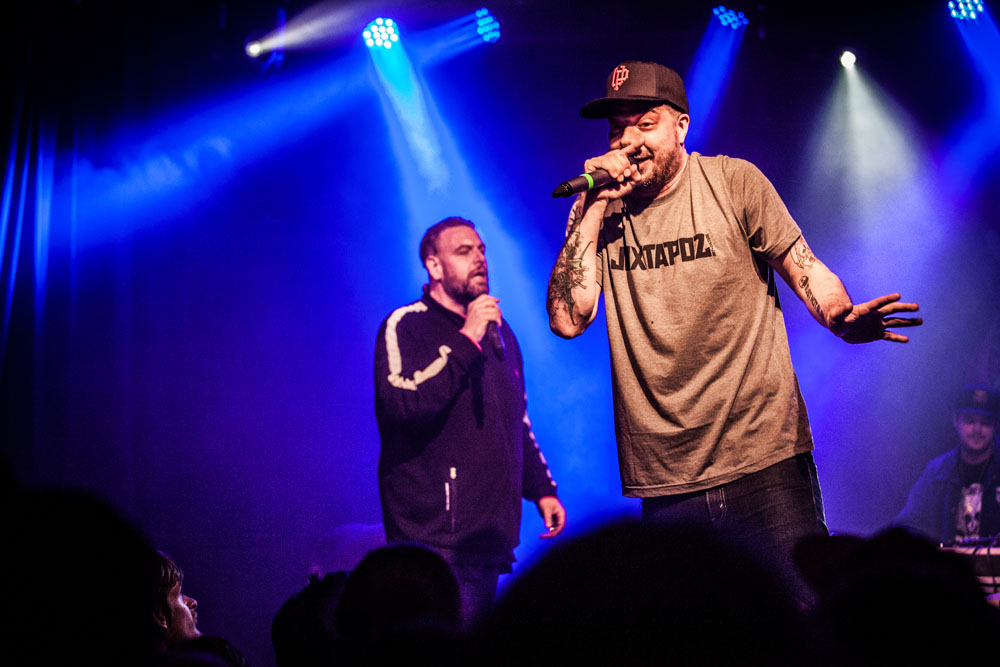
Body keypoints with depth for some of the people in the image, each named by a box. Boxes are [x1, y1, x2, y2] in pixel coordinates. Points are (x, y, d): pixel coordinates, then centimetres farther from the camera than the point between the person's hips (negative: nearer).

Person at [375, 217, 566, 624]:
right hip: (435, 536, -7)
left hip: (490, 535, 7)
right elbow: (405, 404, -22)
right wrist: (465, 342, -18)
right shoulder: (405, 326, -4)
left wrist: (542, 490, 22)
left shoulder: (498, 331, 20)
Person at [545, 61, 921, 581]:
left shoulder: (733, 182, 1)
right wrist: (594, 208, -10)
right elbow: (567, 319, -7)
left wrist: (843, 319, -21)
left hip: (765, 460, -2)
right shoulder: (596, 212, 6)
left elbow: (806, 271, 2)